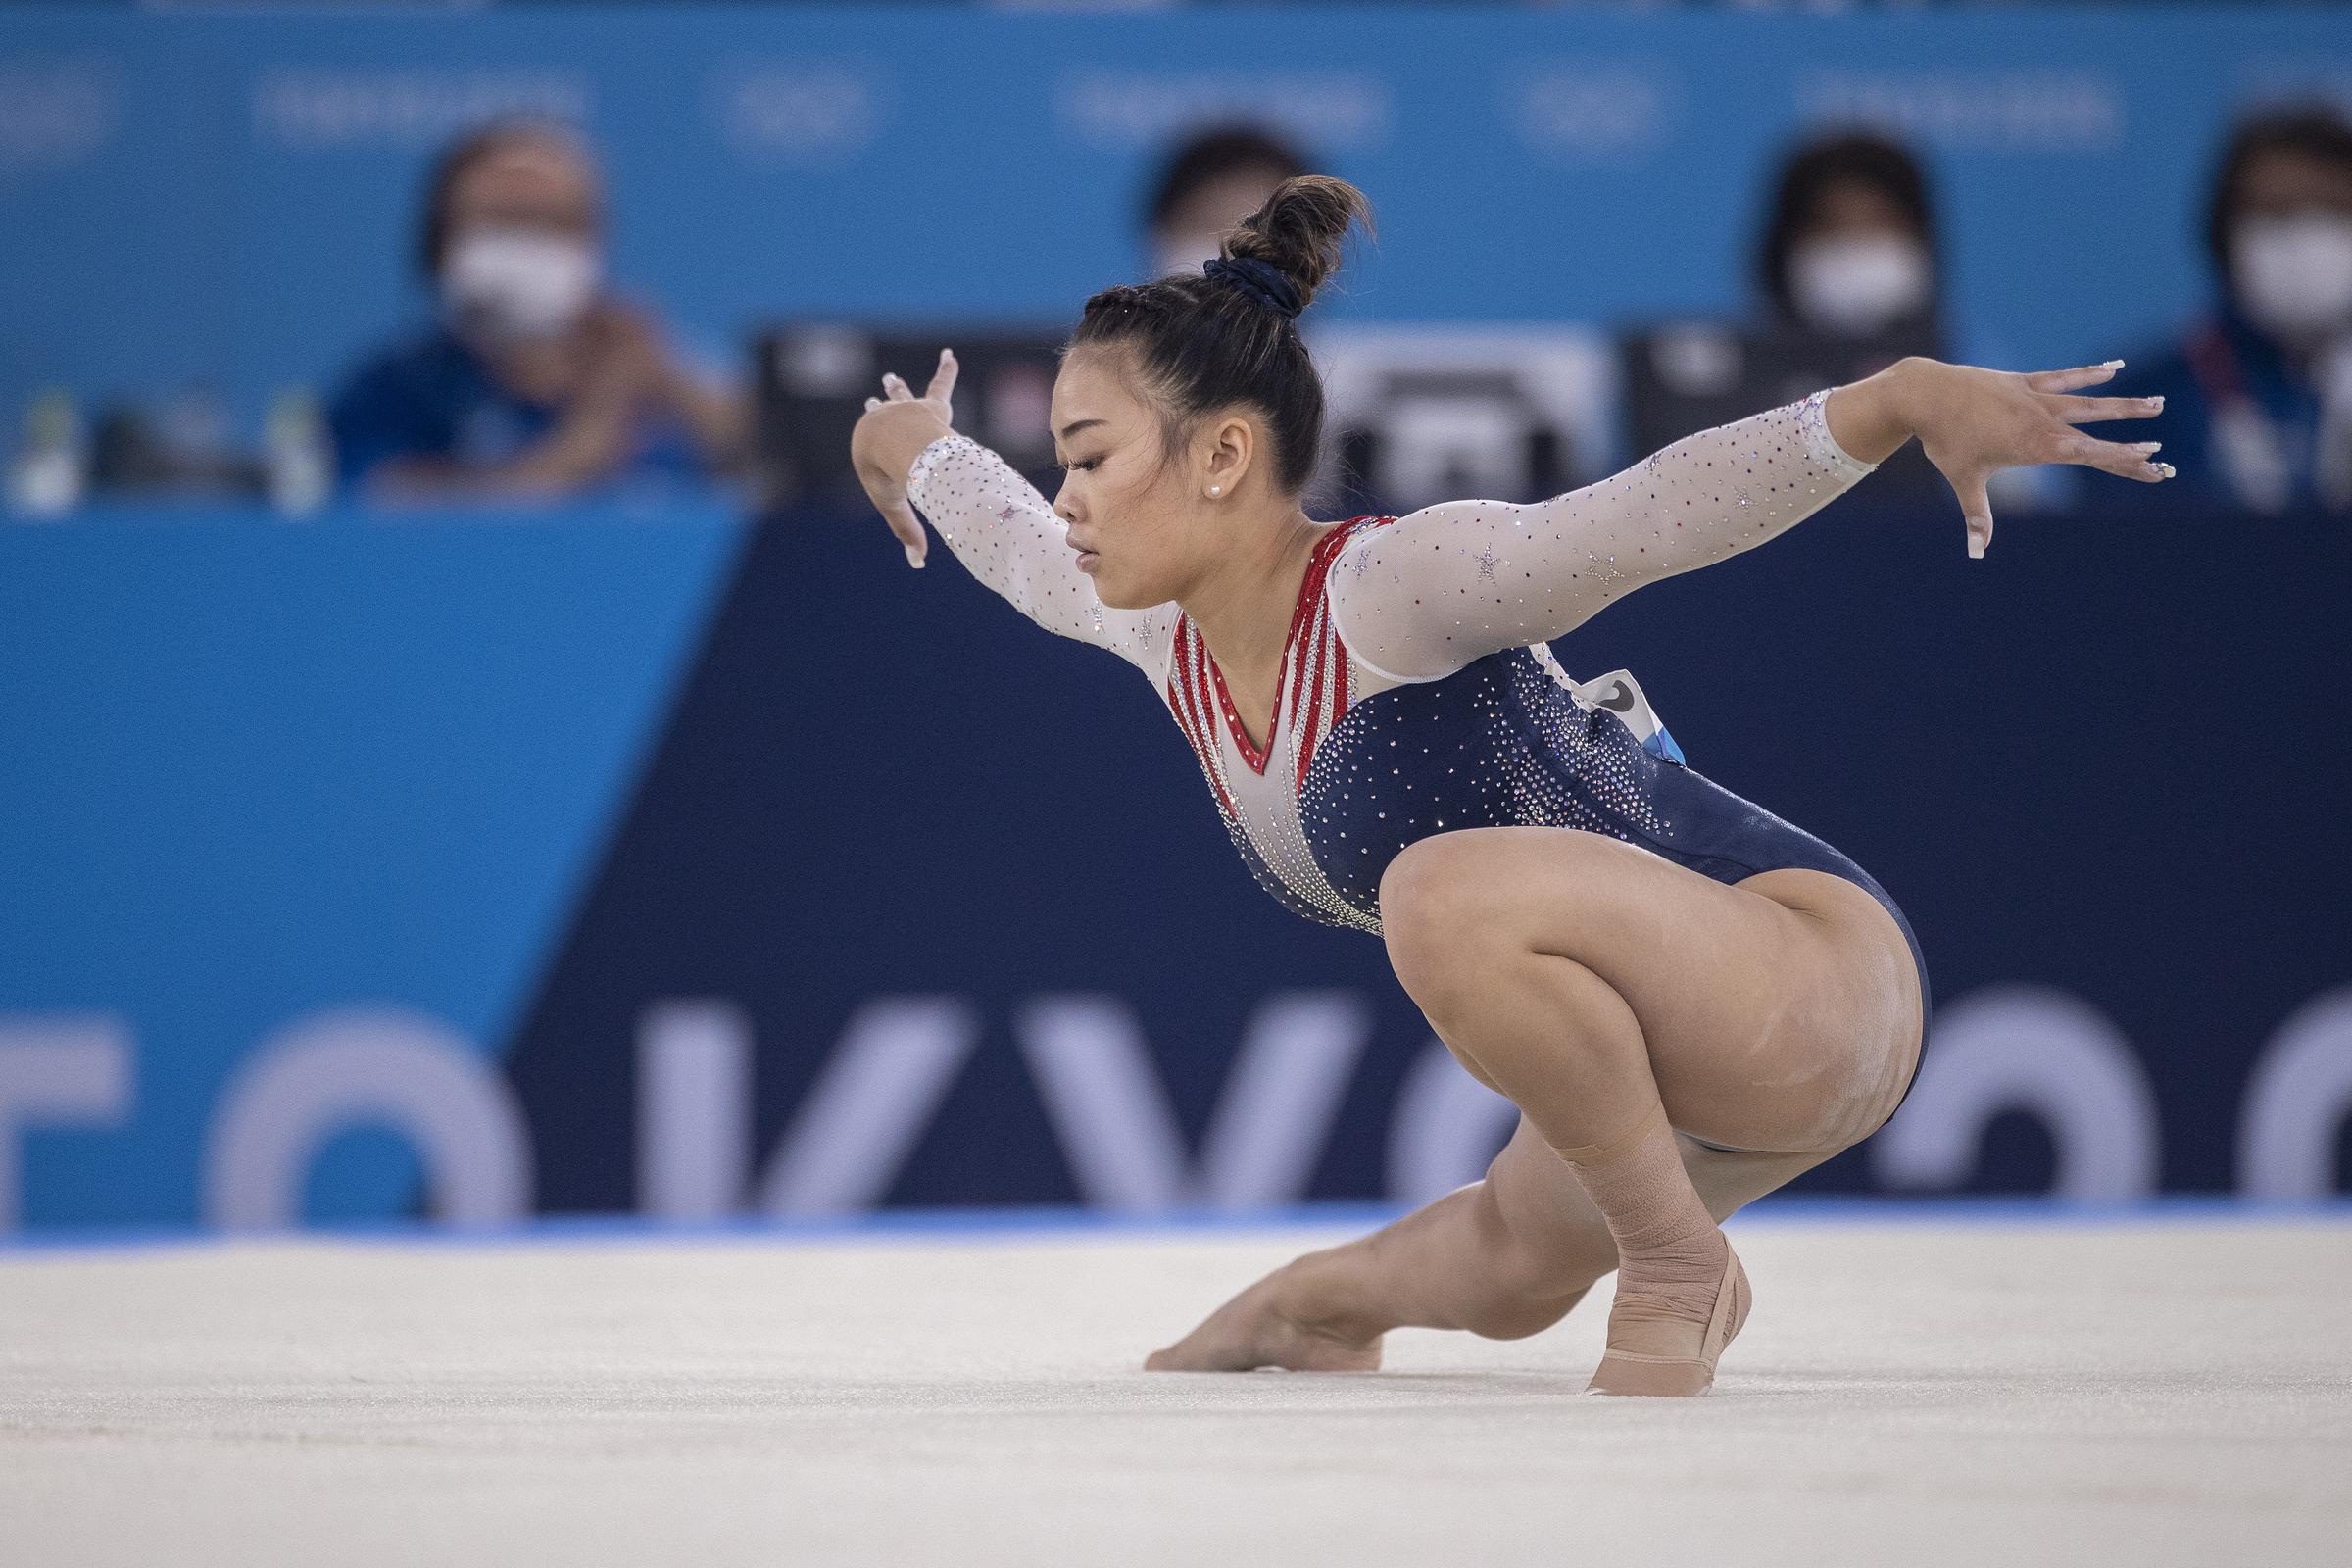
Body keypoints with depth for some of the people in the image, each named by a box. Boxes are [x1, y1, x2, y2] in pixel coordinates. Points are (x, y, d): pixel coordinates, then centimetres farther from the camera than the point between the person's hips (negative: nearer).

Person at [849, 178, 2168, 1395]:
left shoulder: (1391, 592, -24)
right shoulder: (1168, 638, 2)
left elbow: (1656, 512, -40)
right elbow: (1026, 554, 26)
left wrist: (1904, 398, -55)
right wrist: (910, 451, 46)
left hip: (1826, 969, -9)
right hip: (1685, 1062, 9)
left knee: (1448, 892, -36)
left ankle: (1679, 1266, -18)